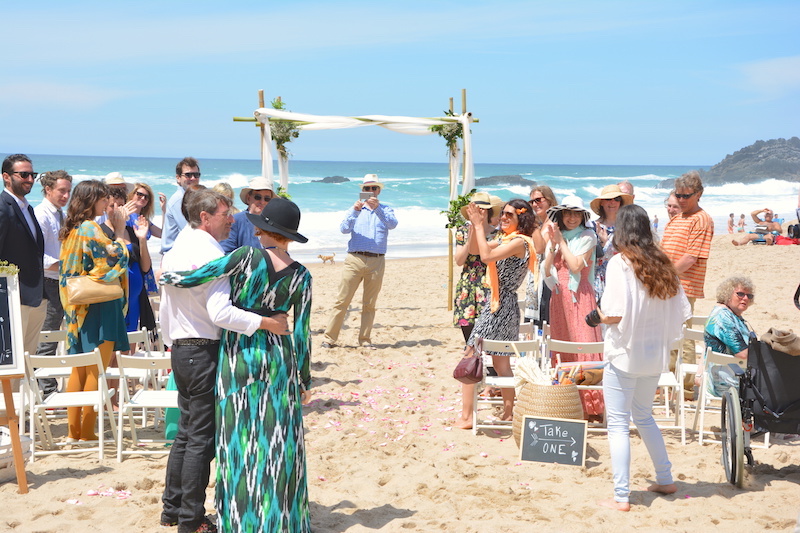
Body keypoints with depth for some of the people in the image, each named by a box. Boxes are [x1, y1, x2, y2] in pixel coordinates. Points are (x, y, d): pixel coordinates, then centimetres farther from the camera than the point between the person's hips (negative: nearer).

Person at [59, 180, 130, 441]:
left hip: (78, 308, 9)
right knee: (96, 372, -2)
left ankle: (73, 431, 16)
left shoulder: (72, 229, 11)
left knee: (80, 369, 12)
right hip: (98, 308, -9)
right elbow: (116, 259, -15)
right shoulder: (91, 229, -14)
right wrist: (119, 232, -4)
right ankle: (87, 433, 2)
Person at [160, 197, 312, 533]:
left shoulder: (247, 257, -12)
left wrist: (166, 275, 7)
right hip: (279, 361, 2)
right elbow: (302, 334, -1)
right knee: (279, 443, 9)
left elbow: (190, 279, -14)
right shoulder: (301, 276, -4)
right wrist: (305, 380, 7)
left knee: (239, 440, 7)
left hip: (237, 356, -2)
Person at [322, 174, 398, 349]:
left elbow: (392, 224, -8)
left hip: (376, 261, 1)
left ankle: (365, 339, 11)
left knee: (369, 304, 4)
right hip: (354, 259, 0)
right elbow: (344, 229, -2)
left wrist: (377, 208, -22)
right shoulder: (356, 209, 15)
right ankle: (329, 338, -2)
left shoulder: (385, 210, 14)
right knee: (342, 301, -4)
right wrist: (355, 211, -17)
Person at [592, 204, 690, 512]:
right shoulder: (662, 264, 3)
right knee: (644, 416, 24)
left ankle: (621, 497, 2)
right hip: (655, 355, 6)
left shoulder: (620, 263, -14)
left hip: (625, 355, -6)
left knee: (618, 424, 1)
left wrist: (601, 316, 0)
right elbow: (682, 313, 4)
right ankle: (665, 480, 31)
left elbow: (616, 314, -21)